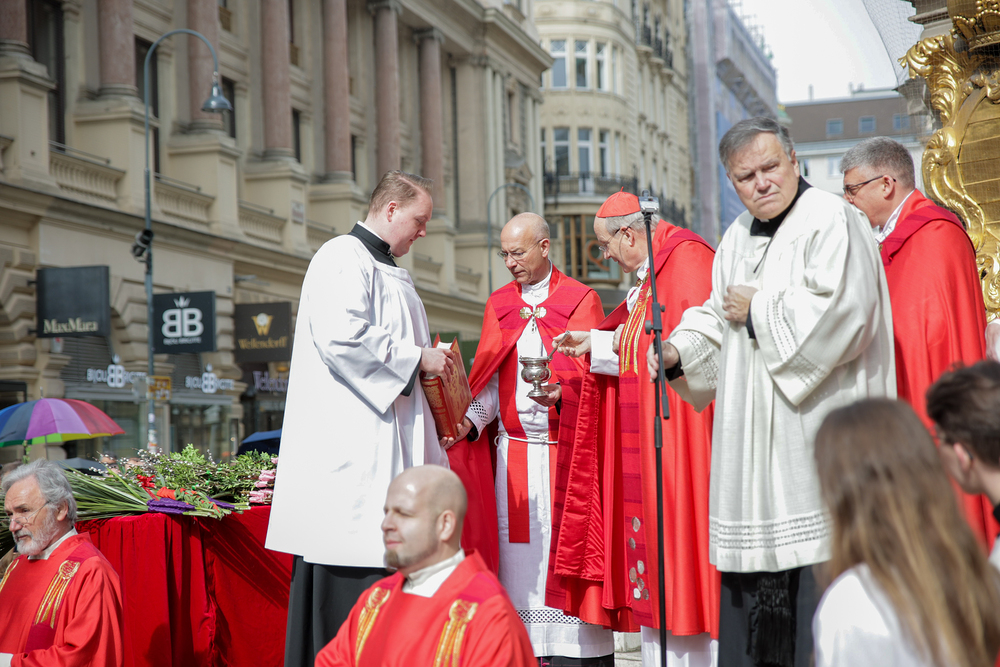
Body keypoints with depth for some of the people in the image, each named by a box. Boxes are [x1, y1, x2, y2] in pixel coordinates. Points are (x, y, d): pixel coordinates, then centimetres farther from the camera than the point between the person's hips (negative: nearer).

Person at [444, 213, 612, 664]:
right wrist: (470, 420, -6)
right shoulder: (498, 304, 15)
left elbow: (590, 372, -5)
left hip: (564, 448, -4)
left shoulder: (581, 300, 2)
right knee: (520, 549, 0)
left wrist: (560, 393, -25)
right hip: (513, 448, 4)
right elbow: (490, 378, 11)